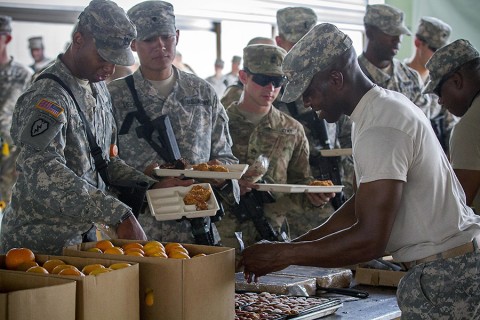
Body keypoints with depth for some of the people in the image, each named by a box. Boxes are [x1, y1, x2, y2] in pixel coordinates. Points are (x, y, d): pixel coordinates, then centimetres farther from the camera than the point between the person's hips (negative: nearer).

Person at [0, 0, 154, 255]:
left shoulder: (98, 88, 9)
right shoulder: (48, 97, -20)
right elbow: (43, 172, -34)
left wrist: (150, 187, 1)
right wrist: (118, 215, -39)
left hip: (82, 236, 8)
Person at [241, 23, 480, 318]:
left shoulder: (380, 129, -22)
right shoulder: (389, 103, 10)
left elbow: (370, 240, -25)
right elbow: (363, 204, 16)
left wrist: (282, 255, -18)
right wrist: (301, 244, 8)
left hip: (444, 271, -10)